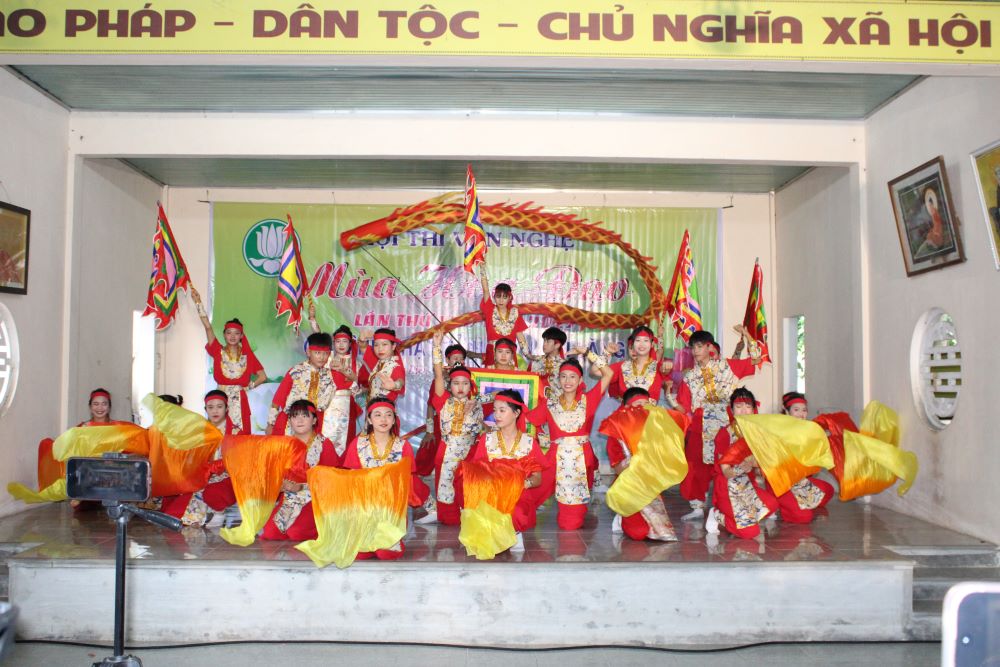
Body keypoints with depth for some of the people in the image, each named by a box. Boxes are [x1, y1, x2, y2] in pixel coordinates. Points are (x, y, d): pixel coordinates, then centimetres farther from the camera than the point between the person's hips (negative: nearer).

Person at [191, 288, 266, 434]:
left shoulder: (247, 354, 6)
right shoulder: (218, 351, 6)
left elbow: (263, 377, 7)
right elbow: (207, 327, -2)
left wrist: (247, 387, -3)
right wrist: (198, 302, -7)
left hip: (240, 401, 0)